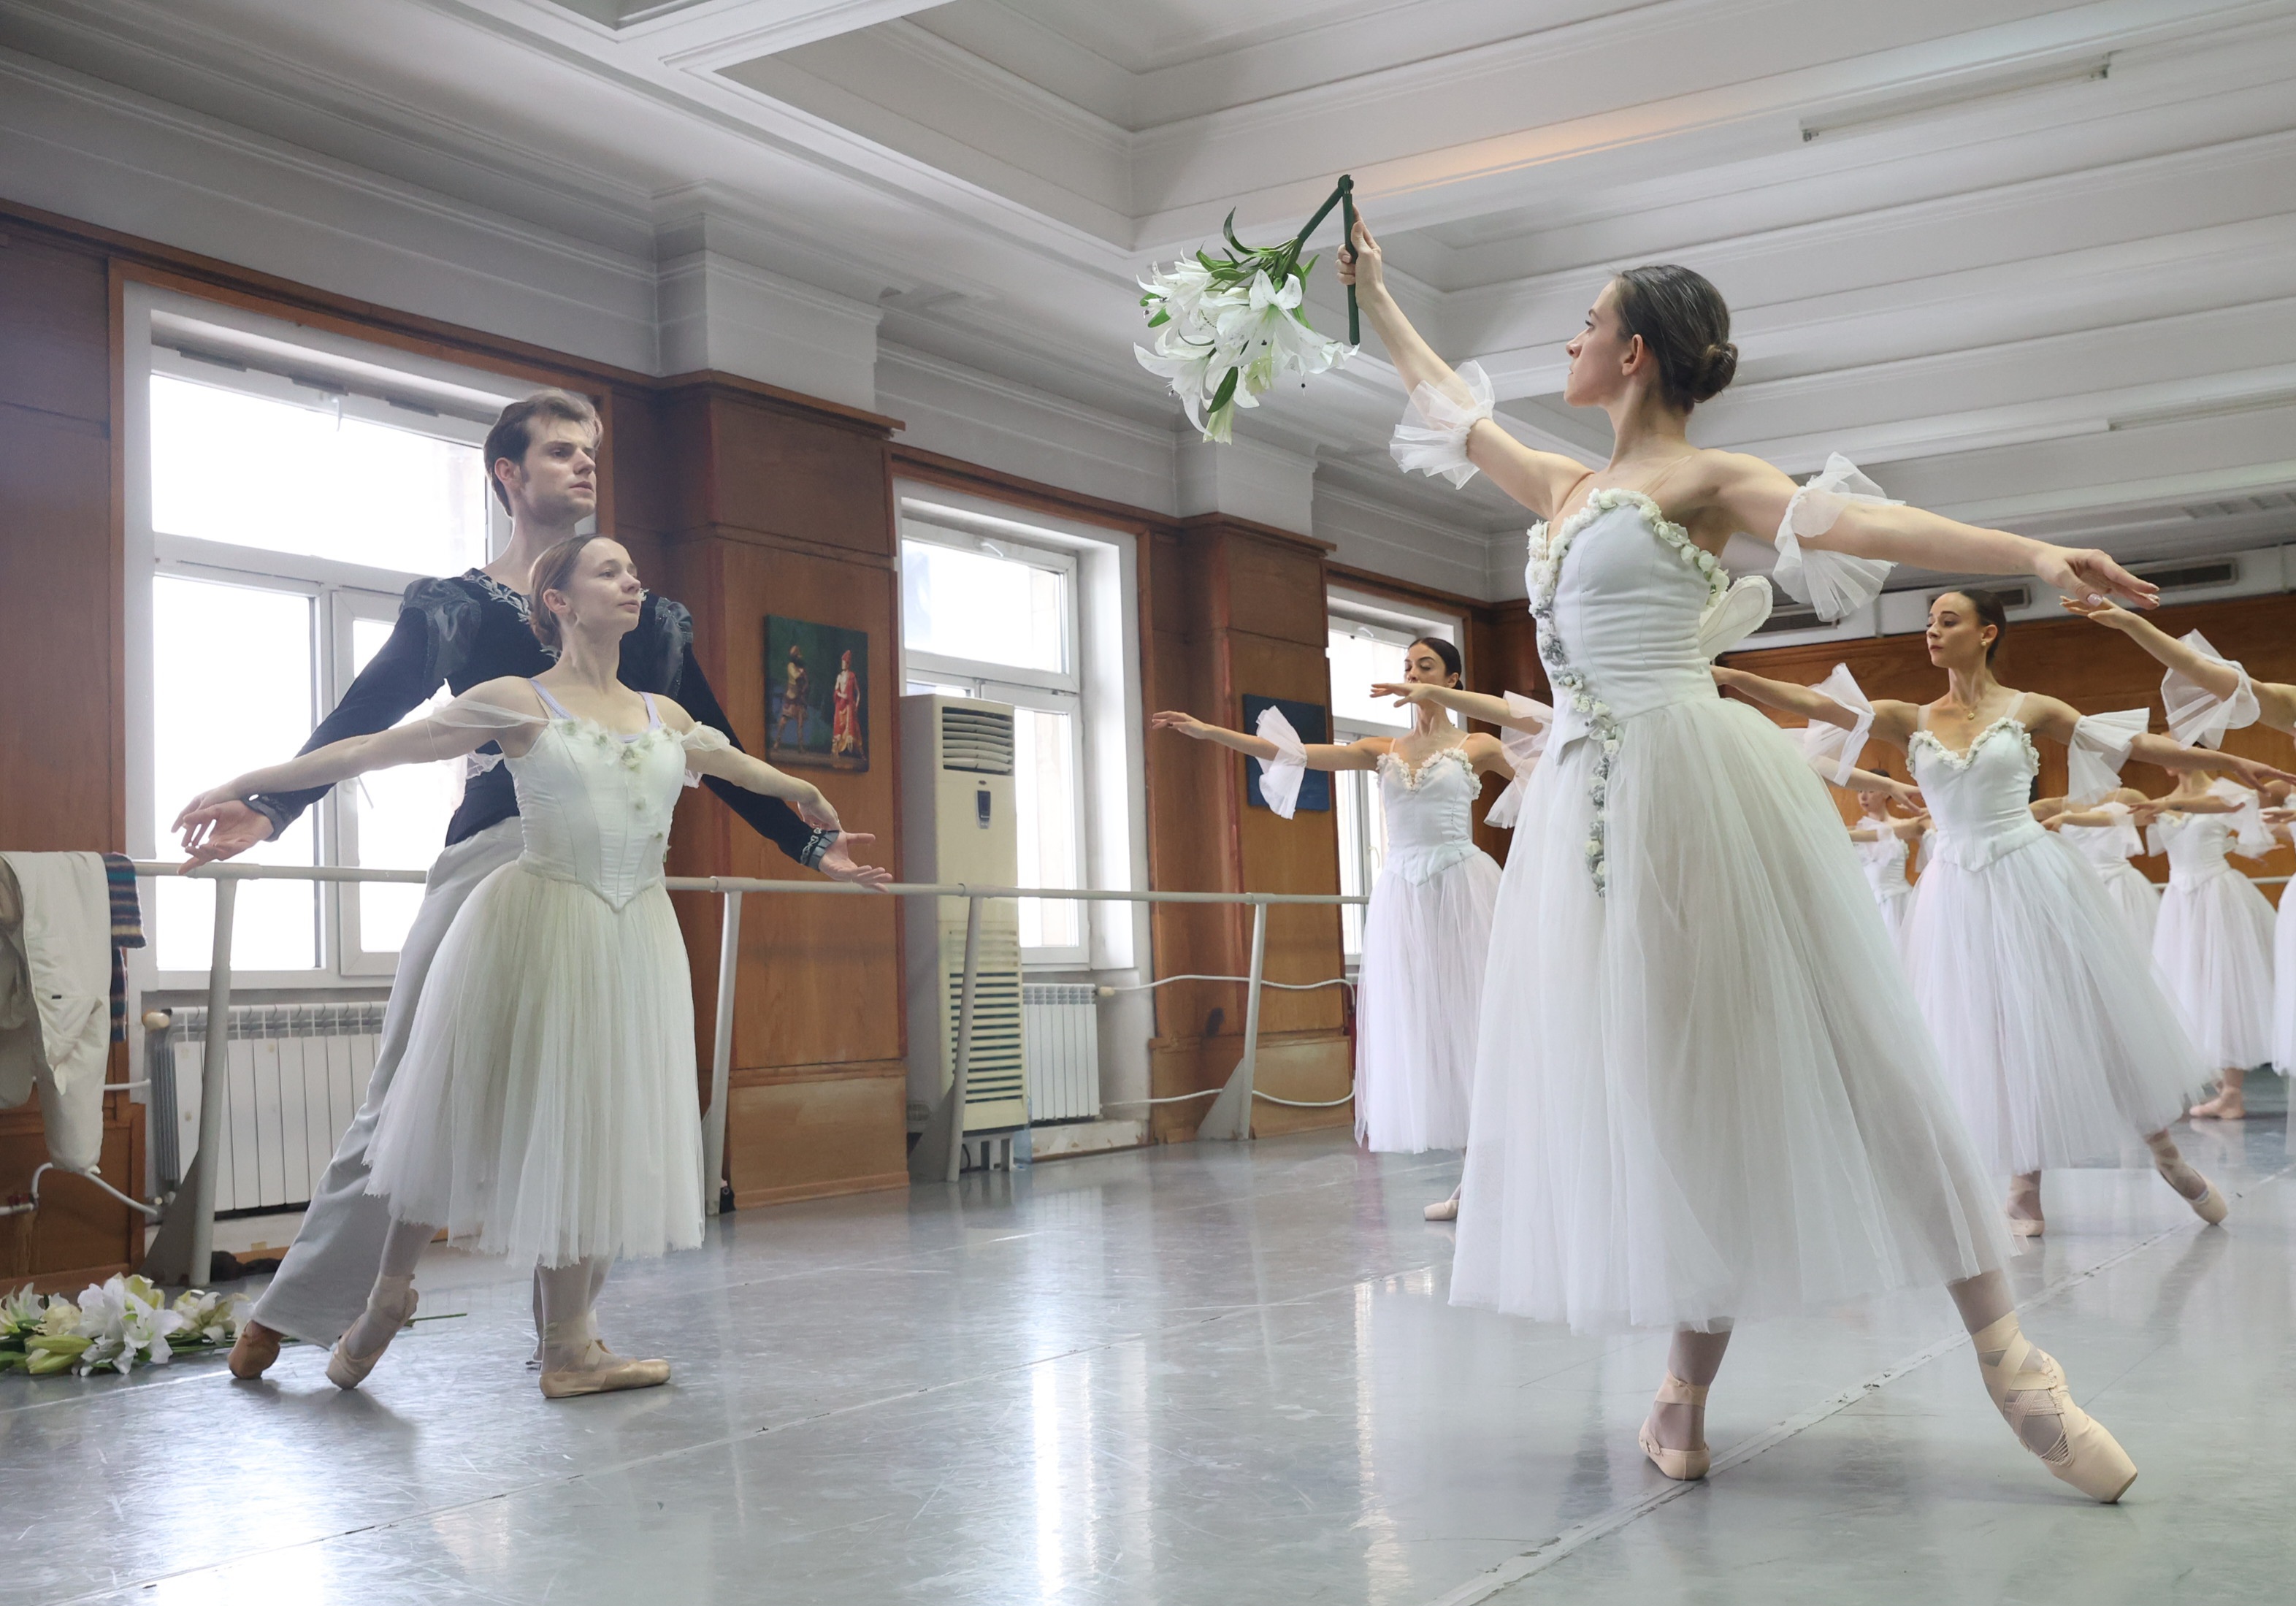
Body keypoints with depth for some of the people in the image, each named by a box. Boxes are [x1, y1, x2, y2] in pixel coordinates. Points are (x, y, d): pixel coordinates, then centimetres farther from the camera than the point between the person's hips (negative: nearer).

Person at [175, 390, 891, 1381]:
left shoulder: (646, 622, 17)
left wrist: (810, 843, 14)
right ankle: (294, 1309, 10)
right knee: (408, 1093, -2)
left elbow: (713, 747, 18)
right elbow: (366, 714, -7)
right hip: (491, 863, -3)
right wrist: (269, 806, -24)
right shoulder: (456, 609, 7)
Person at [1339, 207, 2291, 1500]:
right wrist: (1373, 293, 41)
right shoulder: (1567, 489, 18)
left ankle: (2003, 1347, -1)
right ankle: (1691, 1375, 8)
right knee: (1650, 1077, 4)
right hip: (1590, 804, 7)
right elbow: (1450, 407, 31)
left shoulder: (1702, 478, -2)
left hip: (1694, 787, -6)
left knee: (1798, 1056, -8)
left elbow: (1847, 519, -18)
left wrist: (2028, 553, -32)